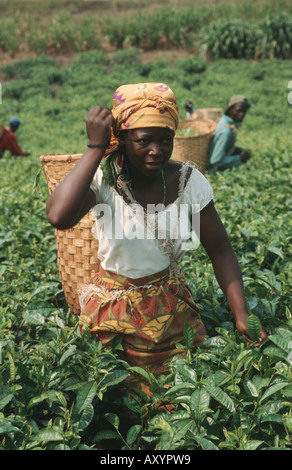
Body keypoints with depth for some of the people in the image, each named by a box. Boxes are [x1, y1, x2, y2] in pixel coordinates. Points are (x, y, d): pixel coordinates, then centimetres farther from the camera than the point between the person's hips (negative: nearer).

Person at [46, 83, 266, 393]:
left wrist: (241, 314, -15)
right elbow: (58, 217, -40)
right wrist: (96, 148, -32)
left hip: (172, 305, 2)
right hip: (113, 307, -1)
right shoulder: (102, 178, -19)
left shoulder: (189, 181, -12)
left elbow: (219, 249, -7)